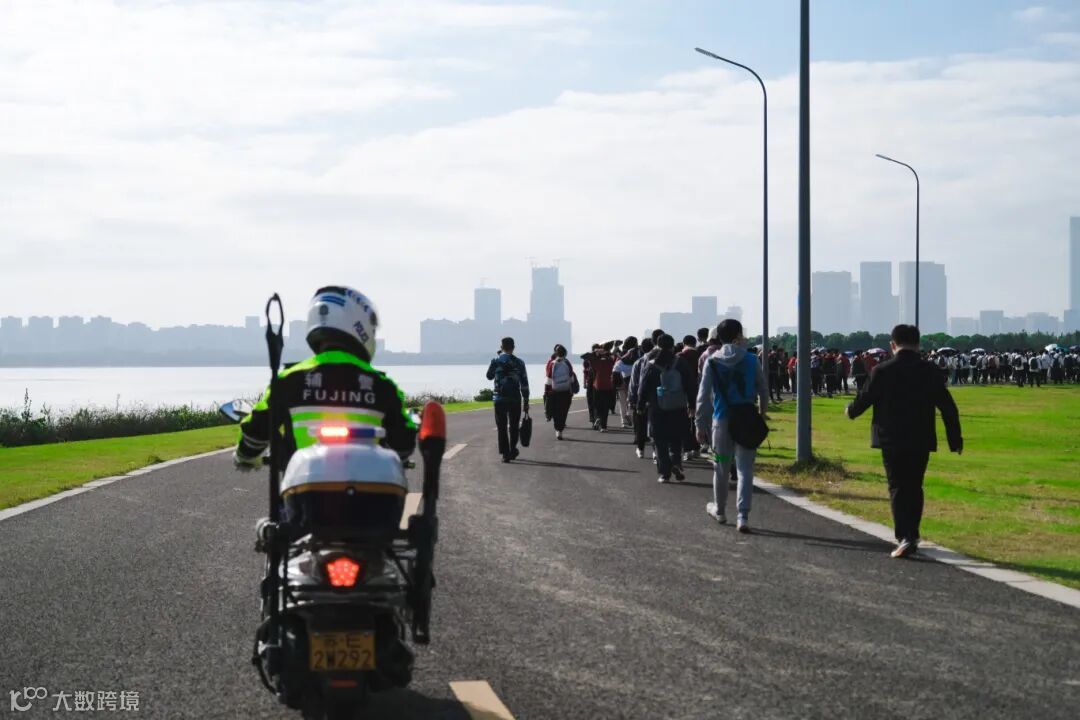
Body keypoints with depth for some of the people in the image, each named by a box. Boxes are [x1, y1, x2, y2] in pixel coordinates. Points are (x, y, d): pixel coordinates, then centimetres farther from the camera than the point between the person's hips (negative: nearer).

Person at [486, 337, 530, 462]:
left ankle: (505, 453, 0)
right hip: (515, 399, 1)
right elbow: (524, 383, 0)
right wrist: (526, 401, 7)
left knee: (502, 427, 5)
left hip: (500, 399, -1)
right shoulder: (519, 362, -1)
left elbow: (489, 376, 13)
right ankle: (513, 451, 28)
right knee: (514, 426, 17)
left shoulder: (496, 361, -4)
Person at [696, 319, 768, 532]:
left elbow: (703, 396, -2)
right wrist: (762, 410, 21)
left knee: (721, 468, 16)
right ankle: (742, 516, -11)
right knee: (745, 470, -1)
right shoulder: (751, 360, -3)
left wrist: (701, 425, 2)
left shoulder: (712, 362, -2)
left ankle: (719, 510, 32)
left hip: (721, 421, 1)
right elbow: (762, 390, 4)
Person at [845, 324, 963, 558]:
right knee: (914, 488, 16)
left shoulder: (882, 371, -10)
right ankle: (912, 535, 23)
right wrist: (956, 440, 9)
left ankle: (904, 538, -14)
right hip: (921, 442, 3)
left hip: (891, 440, -3)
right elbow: (948, 408, 1)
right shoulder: (931, 372, -1)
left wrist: (851, 411, 21)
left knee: (897, 488, 1)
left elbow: (864, 399, -2)